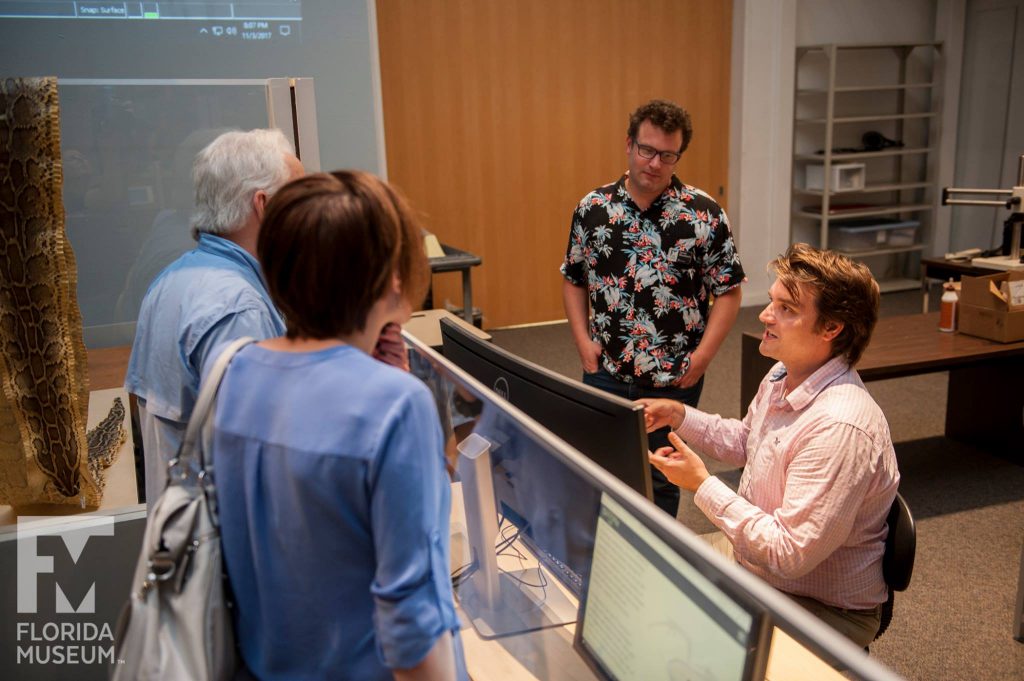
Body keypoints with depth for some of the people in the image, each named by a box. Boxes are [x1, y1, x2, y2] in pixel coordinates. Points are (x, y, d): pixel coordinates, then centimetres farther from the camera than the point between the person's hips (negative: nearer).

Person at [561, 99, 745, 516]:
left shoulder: (705, 214, -6)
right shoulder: (592, 208, 1)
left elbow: (727, 292, -3)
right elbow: (574, 280, 9)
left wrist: (702, 356, -11)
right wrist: (583, 341, -1)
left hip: (674, 379, -2)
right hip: (605, 373, 2)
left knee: (661, 480, 13)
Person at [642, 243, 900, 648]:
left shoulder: (839, 427, -32)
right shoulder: (782, 376, 0)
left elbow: (789, 554, -30)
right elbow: (744, 443, 20)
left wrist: (702, 485, -24)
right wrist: (679, 416, 6)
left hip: (826, 610, -8)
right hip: (751, 564, 9)